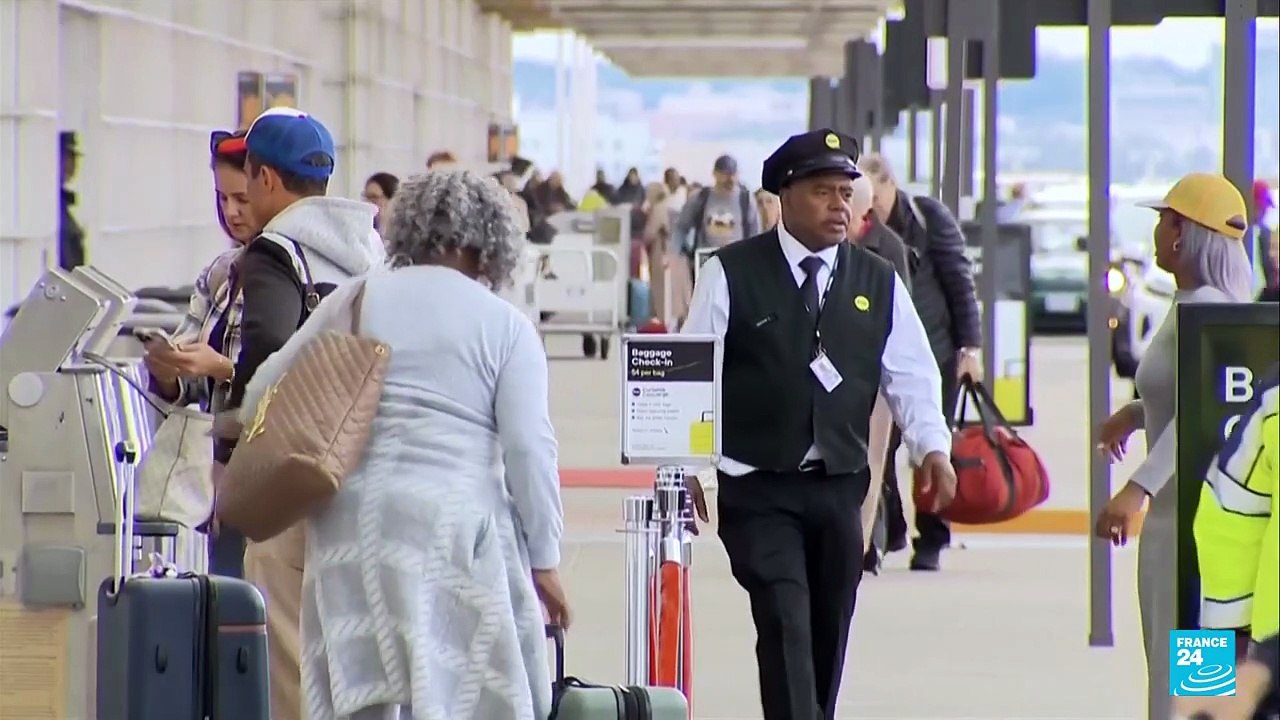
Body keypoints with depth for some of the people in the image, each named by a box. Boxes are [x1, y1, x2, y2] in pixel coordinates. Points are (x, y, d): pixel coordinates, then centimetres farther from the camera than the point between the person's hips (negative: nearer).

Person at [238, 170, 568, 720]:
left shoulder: (354, 301, 13)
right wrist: (544, 560, 0)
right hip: (455, 525, -3)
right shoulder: (505, 325, 5)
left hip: (350, 522, 3)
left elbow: (263, 397, 13)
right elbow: (529, 447, -3)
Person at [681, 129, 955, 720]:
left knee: (829, 630, 10)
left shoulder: (879, 283, 6)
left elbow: (911, 376, 7)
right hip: (758, 488, -4)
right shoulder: (732, 274, -4)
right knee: (785, 624, -15)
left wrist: (932, 447, -9)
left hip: (839, 487, 4)